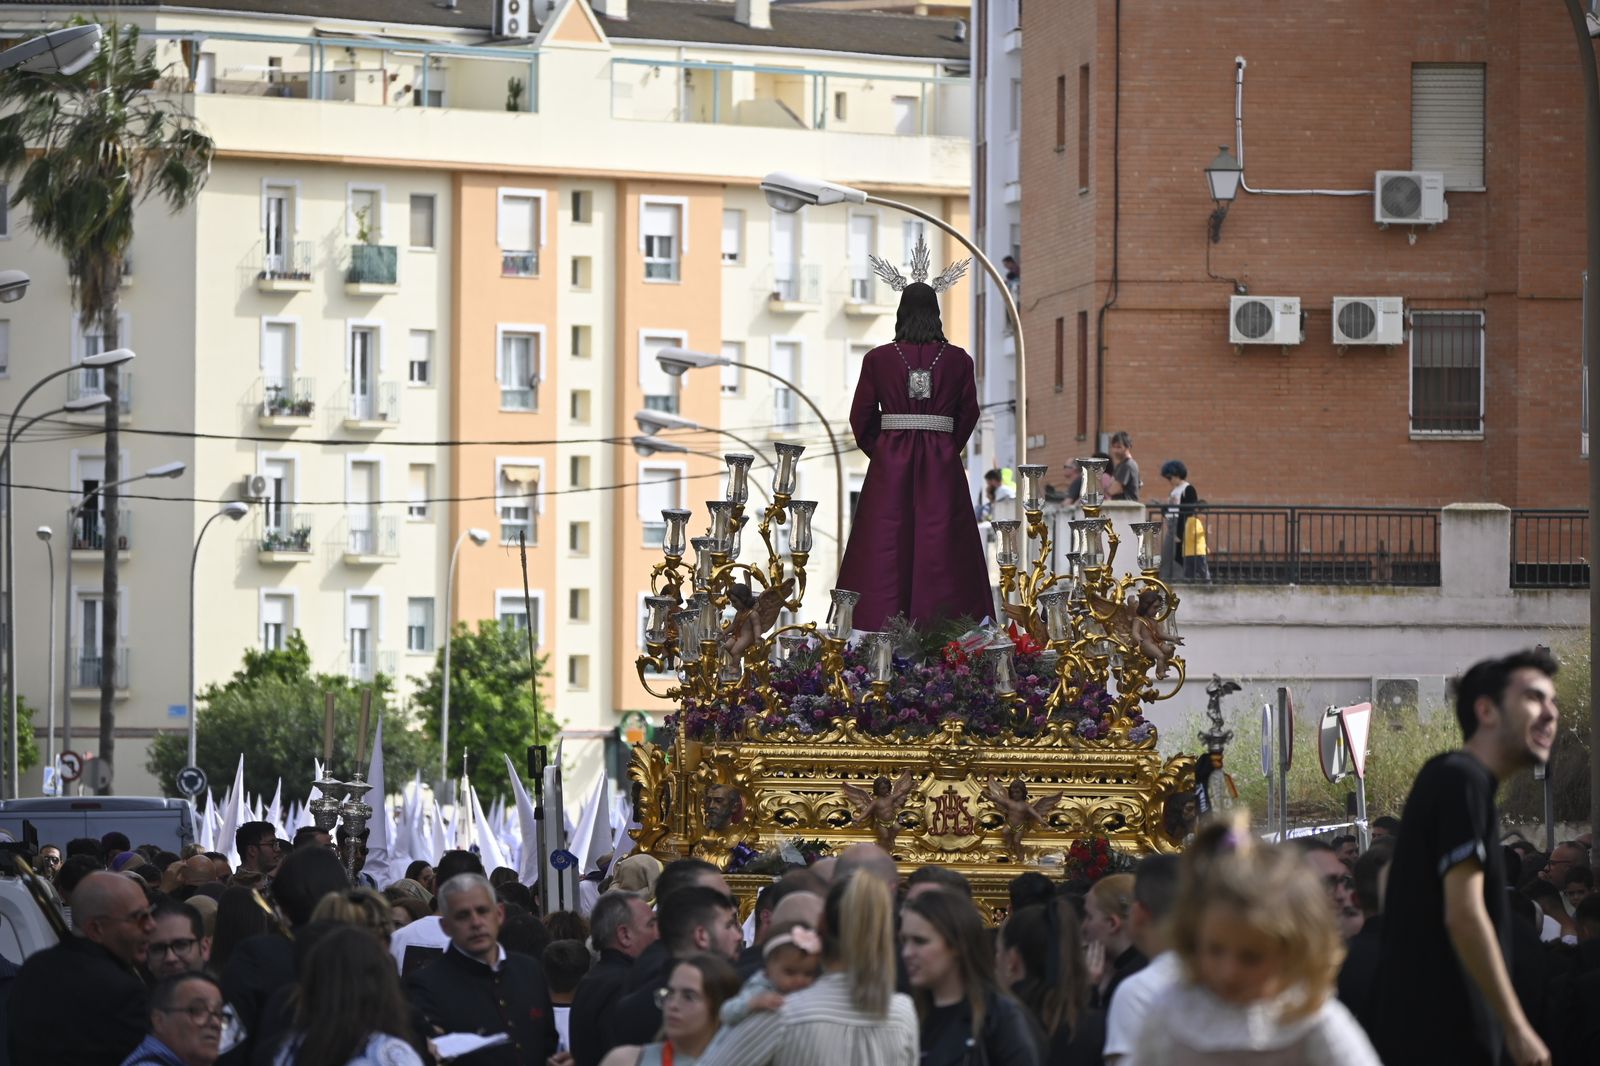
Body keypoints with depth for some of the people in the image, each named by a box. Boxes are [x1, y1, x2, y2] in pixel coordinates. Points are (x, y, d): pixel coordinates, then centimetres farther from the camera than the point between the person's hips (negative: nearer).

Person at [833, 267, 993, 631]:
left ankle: (879, 626, -5)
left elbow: (860, 417, 3)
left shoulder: (878, 359, -2)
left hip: (889, 464, 0)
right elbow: (969, 413, 6)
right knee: (941, 549, 1)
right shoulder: (958, 360, 0)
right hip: (943, 466, 0)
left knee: (885, 553, 1)